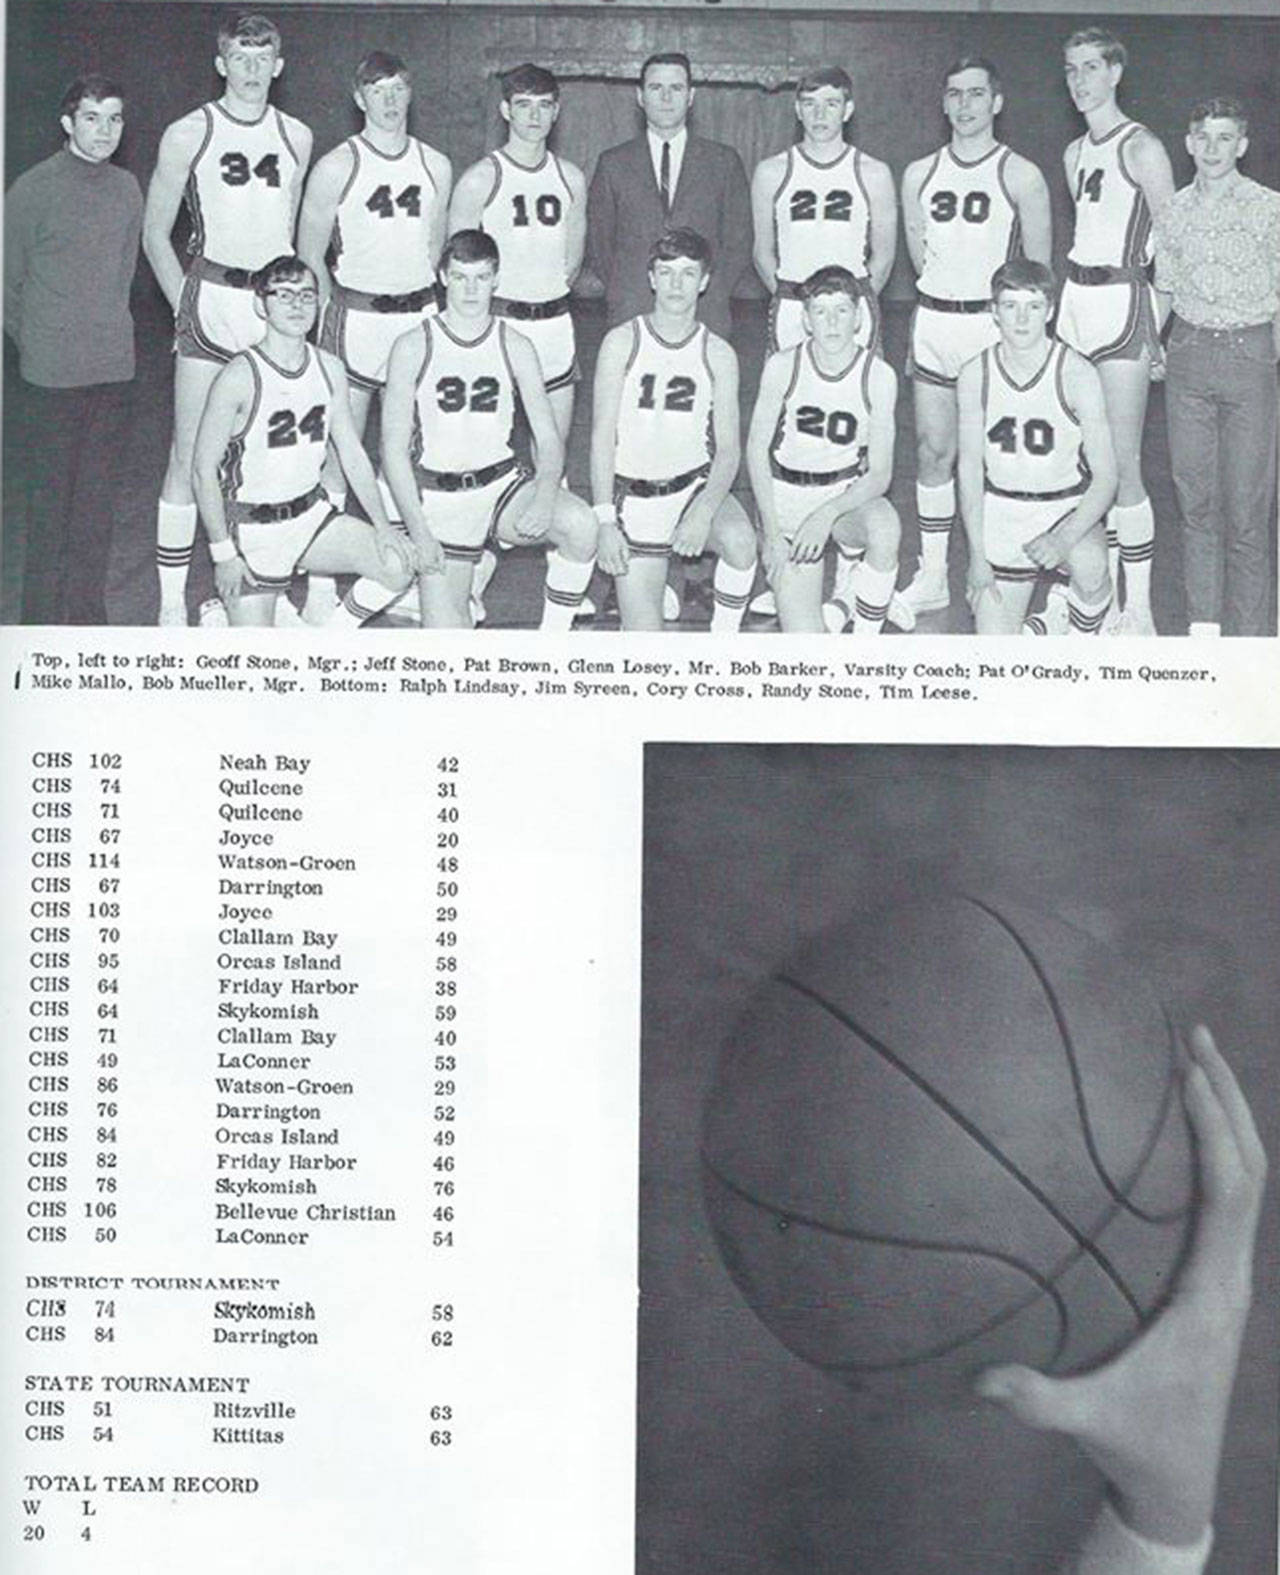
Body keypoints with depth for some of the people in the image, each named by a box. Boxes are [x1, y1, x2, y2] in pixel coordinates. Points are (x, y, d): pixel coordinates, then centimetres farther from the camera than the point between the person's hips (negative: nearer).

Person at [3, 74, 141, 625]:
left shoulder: (126, 188, 6)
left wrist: (110, 331, 14)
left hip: (113, 370, 4)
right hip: (50, 373, -4)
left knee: (96, 499, 10)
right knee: (49, 497, 1)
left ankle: (88, 613, 20)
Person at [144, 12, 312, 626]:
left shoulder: (295, 137, 10)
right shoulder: (187, 135, 0)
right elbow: (155, 235, 4)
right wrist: (184, 306, -3)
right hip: (211, 301, -3)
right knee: (190, 457, -4)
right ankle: (172, 604, 1)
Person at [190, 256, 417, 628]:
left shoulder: (330, 368, 1)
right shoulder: (239, 377, -18)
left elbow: (353, 454, 9)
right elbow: (204, 471, -15)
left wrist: (382, 526, 3)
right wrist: (223, 553, -16)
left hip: (311, 513, 5)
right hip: (251, 526, -5)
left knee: (400, 565, -13)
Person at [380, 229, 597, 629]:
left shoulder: (515, 347, 1)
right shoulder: (413, 347, -5)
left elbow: (548, 439, -1)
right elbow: (394, 449, -6)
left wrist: (544, 499, -21)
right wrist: (419, 532, -15)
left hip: (502, 482, 2)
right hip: (438, 498, -2)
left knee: (581, 526, -30)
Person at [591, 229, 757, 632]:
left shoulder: (718, 355, -1)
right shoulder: (622, 342, -5)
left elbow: (728, 448, -4)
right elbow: (602, 437, -6)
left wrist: (703, 511, -23)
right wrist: (605, 521, -16)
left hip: (697, 484, 1)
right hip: (634, 497, -1)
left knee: (741, 541, -34)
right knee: (643, 635, -8)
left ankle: (724, 637, -11)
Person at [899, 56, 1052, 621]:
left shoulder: (1021, 177, -4)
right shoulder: (919, 173, 8)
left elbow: (1038, 268, 1)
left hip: (993, 322, -4)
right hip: (933, 322, 4)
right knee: (934, 452, 6)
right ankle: (931, 578, 13)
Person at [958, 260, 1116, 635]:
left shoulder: (1077, 374, -16)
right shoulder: (975, 375, -8)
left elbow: (1105, 476, -16)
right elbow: (970, 468, -2)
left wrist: (1064, 538, -33)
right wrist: (977, 556, -7)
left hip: (1068, 508, -2)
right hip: (1001, 511, 2)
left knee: (1089, 567, -36)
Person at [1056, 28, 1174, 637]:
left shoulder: (1142, 148, -7)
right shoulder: (1075, 152, 16)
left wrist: (1155, 326, -13)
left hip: (1121, 302, -7)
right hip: (1076, 300, 7)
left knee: (1121, 462, -9)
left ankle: (1138, 611, -4)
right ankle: (1104, 594, 14)